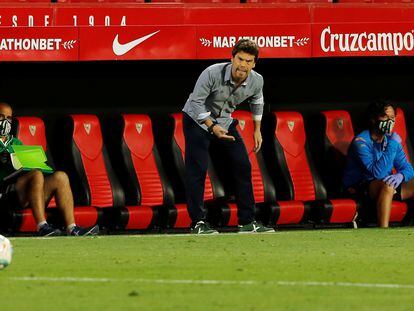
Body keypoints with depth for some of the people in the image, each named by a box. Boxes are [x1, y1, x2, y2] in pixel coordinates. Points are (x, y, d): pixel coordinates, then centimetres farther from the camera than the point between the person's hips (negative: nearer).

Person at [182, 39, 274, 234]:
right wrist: (212, 127, -35)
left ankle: (247, 222, 6)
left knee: (243, 166, -1)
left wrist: (257, 130, 12)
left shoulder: (256, 81, -16)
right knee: (197, 169, -14)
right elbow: (196, 102, -24)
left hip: (224, 121, 5)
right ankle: (198, 222, -9)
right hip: (197, 119, -5)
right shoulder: (212, 73, -32)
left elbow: (257, 101, 7)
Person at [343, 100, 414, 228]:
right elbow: (377, 173, -28)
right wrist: (393, 144, -26)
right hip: (359, 188, -8)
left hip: (385, 186, 8)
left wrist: (400, 176, -20)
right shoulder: (361, 141, -17)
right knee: (387, 185, -38)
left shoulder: (391, 139, 6)